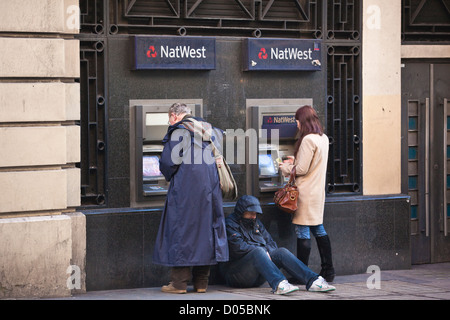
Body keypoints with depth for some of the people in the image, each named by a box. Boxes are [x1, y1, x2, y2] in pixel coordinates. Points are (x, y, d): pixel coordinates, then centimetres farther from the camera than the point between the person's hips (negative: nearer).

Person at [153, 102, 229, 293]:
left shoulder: (179, 131, -6)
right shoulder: (208, 130, 16)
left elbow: (168, 161, -11)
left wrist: (170, 177, 7)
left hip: (185, 189, -6)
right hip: (209, 187, 6)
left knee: (181, 229, -2)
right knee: (205, 228, 8)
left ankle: (179, 282, -3)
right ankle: (201, 282, 11)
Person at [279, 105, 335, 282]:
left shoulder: (308, 140, -18)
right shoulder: (324, 138, 10)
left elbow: (302, 169, -17)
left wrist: (286, 169, 0)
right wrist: (295, 162, 20)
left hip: (306, 191, -9)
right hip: (318, 190, 9)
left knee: (303, 231, -4)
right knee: (318, 229, 15)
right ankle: (328, 271, 18)